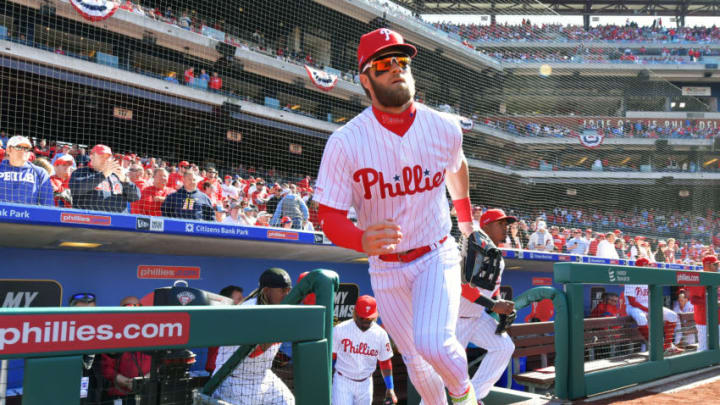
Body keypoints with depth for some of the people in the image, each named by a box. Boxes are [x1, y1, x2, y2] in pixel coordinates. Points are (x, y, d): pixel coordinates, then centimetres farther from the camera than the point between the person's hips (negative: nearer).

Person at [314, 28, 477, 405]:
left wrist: (465, 215, 29)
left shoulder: (445, 129, -10)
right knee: (414, 359, 14)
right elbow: (330, 218, -19)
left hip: (436, 256, 0)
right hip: (385, 267, 1)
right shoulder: (345, 142, -18)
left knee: (432, 342, -22)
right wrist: (363, 239, -41)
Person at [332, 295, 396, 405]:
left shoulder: (381, 334, -3)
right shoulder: (339, 330, -10)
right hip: (342, 381, -3)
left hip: (365, 383, 3)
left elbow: (385, 362, 5)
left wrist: (390, 388, 3)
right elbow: (331, 356, -3)